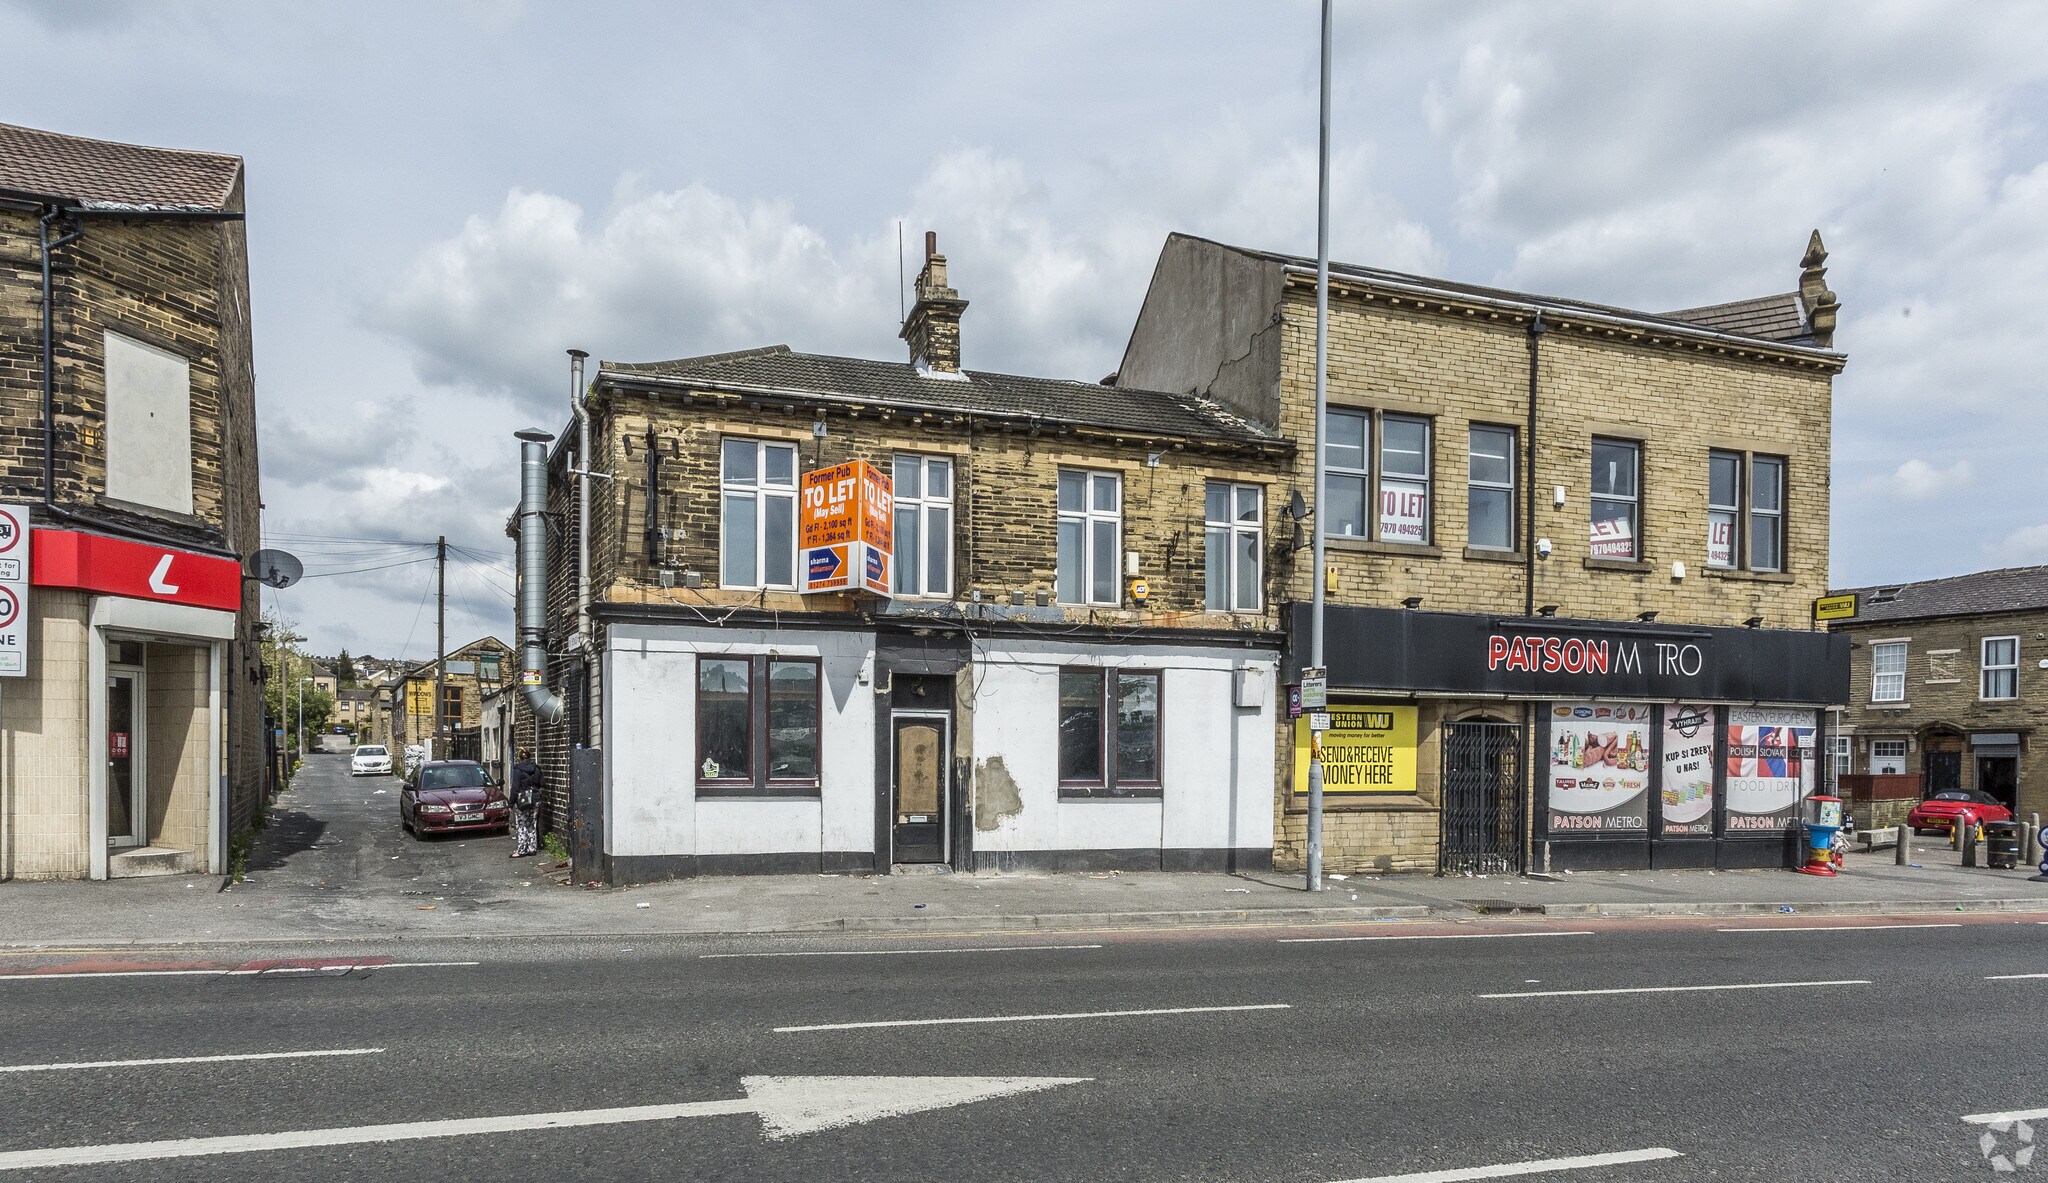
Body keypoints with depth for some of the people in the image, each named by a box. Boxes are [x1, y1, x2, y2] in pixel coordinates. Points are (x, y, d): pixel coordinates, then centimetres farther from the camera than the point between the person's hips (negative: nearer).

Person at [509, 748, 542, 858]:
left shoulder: (518, 768, -10)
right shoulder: (536, 768, 4)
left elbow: (515, 787, -11)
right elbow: (540, 783, 7)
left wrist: (511, 802, -7)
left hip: (522, 800, -5)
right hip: (535, 800, 5)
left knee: (521, 825, 0)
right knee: (531, 824, 13)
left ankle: (521, 850, -2)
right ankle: (532, 848, 15)